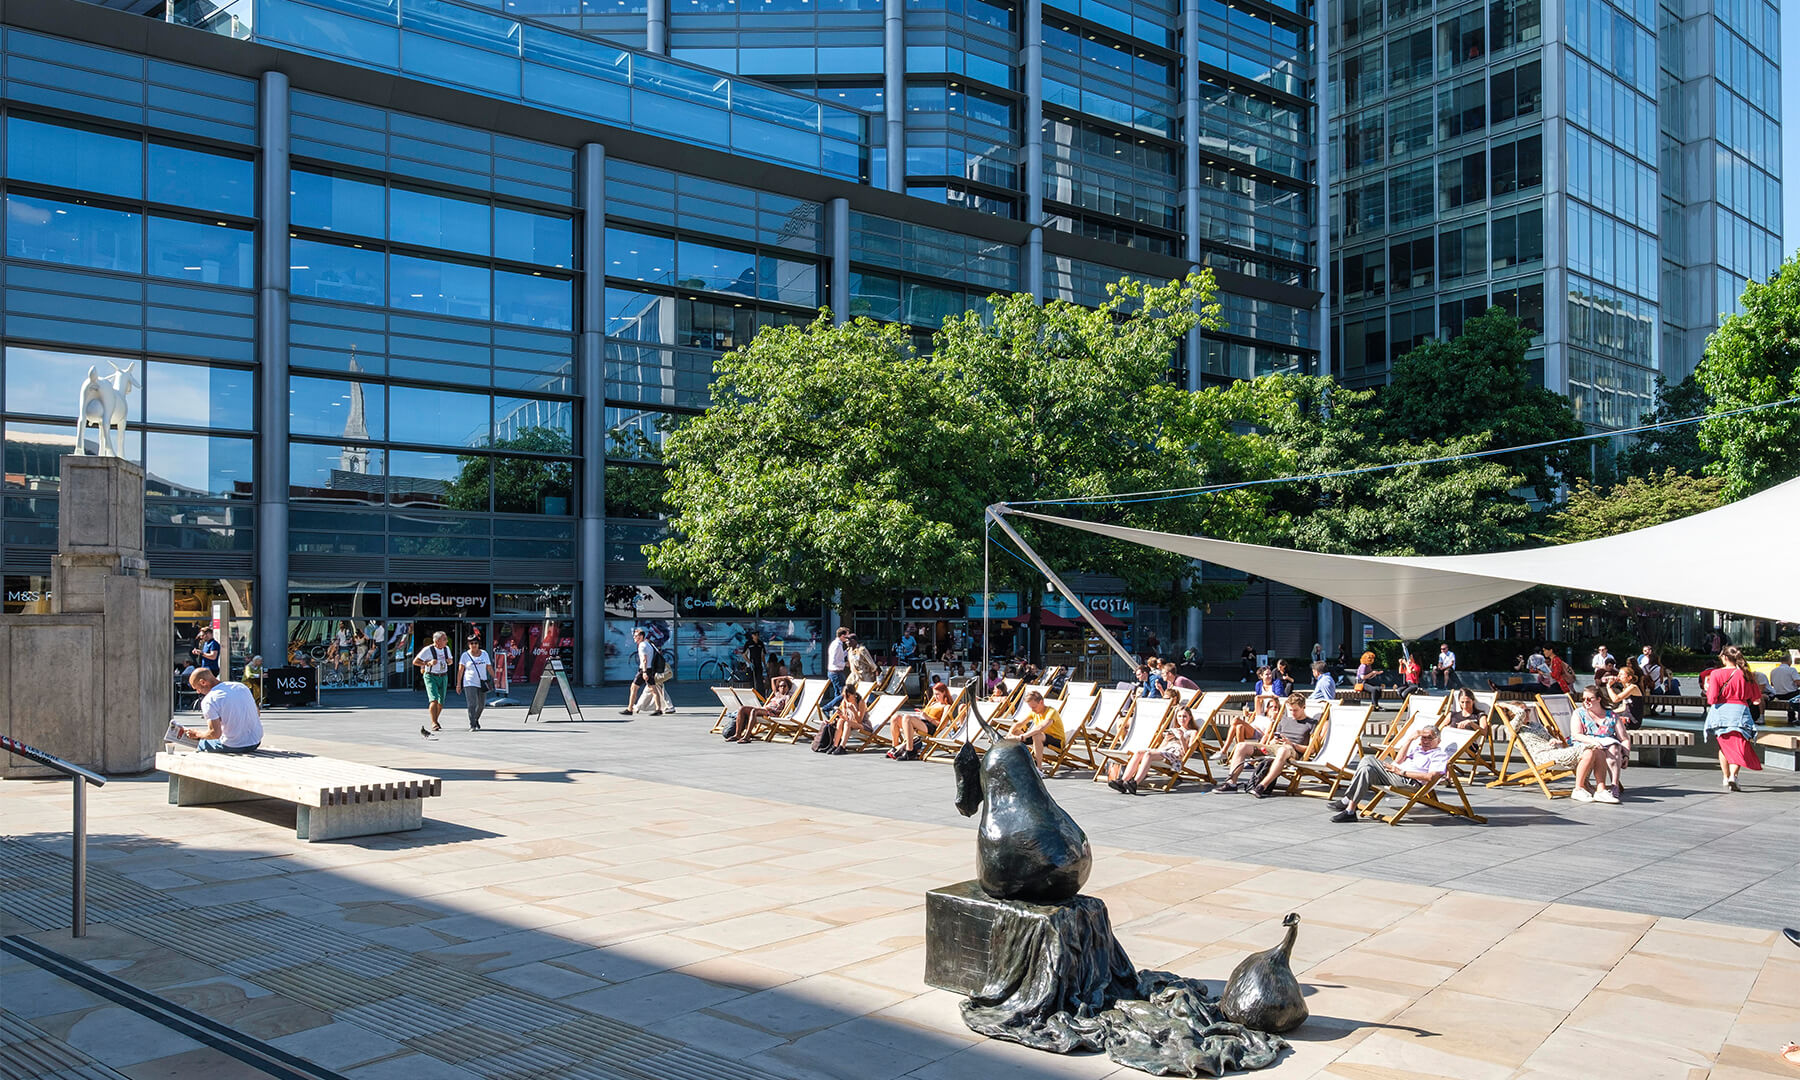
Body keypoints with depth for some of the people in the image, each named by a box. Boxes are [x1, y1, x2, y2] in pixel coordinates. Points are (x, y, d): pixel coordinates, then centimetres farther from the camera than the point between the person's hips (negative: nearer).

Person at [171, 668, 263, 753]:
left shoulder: (209, 701, -14)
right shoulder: (241, 686, 5)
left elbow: (215, 733, -18)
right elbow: (257, 714, 13)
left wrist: (197, 734, -1)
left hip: (234, 747, -6)